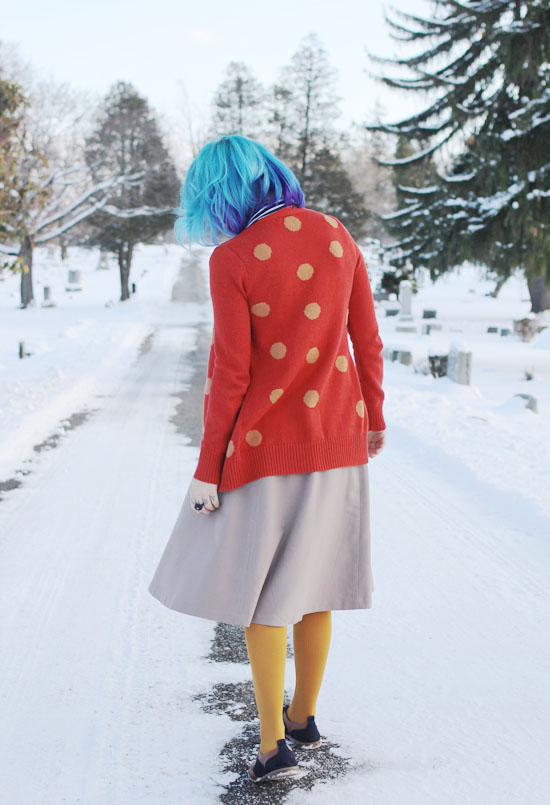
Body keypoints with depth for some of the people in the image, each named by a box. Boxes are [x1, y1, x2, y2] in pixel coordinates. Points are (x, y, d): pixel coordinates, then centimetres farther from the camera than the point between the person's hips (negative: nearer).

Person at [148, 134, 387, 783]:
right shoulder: (337, 237, -1)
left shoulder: (233, 260, -16)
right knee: (311, 578, 18)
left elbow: (230, 374, -16)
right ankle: (304, 716, 30)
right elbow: (367, 340, 5)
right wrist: (374, 417, 20)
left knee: (256, 589, 8)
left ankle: (275, 744, 8)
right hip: (335, 437, 5)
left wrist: (207, 470, -8)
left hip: (264, 443, -5)